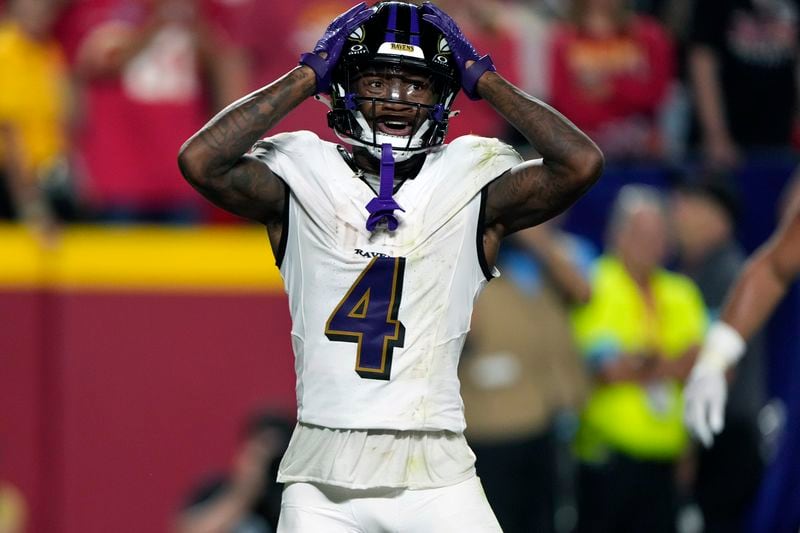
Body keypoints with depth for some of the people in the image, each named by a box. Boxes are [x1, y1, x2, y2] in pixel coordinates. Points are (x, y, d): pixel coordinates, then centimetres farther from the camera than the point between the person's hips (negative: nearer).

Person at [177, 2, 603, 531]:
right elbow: (200, 161, -12)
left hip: (436, 477, 0)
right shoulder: (302, 179, 4)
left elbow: (582, 164, -10)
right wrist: (307, 77, -4)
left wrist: (485, 80, -1)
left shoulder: (473, 185, 4)